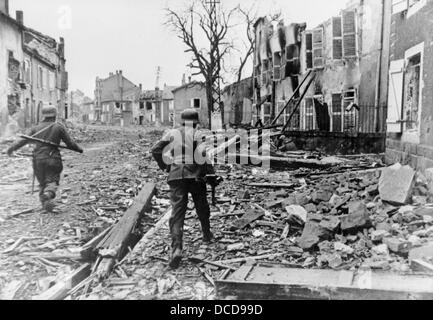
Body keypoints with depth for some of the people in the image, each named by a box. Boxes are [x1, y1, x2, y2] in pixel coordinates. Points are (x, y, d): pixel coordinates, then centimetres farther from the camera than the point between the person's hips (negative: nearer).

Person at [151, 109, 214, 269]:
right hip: (196, 175, -1)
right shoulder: (199, 134, 3)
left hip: (176, 175, 1)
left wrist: (165, 166, 14)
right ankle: (206, 235, 41)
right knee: (202, 207, 22)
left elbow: (156, 150, 4)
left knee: (177, 211, -4)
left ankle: (176, 249, -18)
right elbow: (204, 152, -14)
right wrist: (210, 170, -1)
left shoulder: (172, 133, 11)